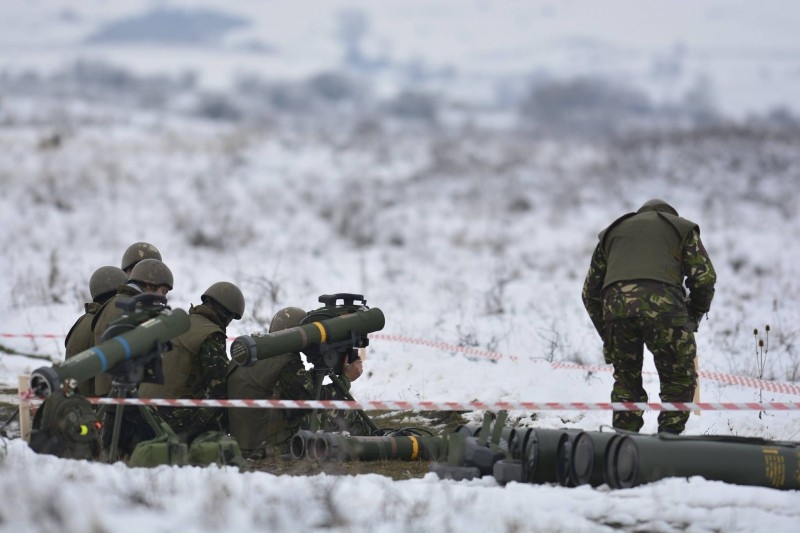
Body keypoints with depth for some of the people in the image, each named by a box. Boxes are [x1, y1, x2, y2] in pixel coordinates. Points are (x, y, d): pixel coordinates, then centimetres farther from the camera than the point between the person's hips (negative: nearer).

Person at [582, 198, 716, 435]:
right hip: (663, 302, -3)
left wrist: (607, 337, 31)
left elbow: (590, 291, 30)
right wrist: (694, 317, 26)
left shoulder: (612, 232, 36)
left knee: (626, 381, 18)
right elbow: (704, 277, 13)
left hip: (616, 304, 3)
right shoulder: (681, 228, 28)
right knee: (679, 380, 10)